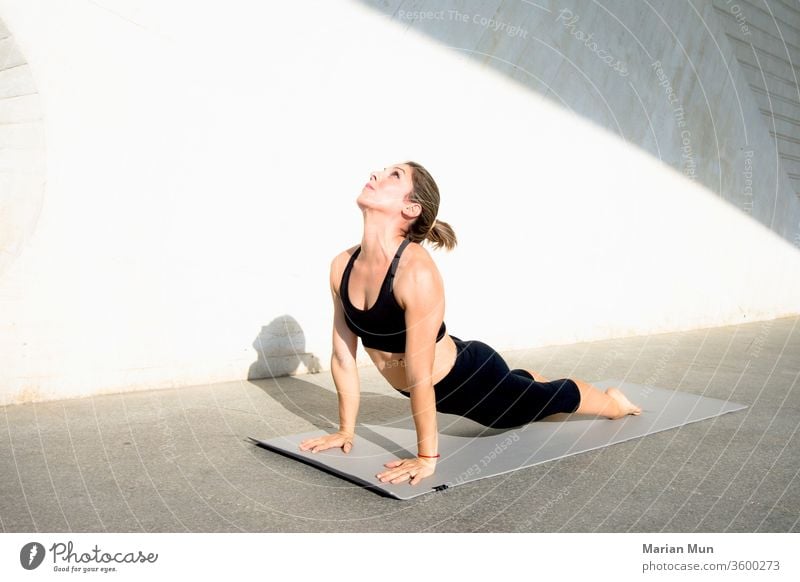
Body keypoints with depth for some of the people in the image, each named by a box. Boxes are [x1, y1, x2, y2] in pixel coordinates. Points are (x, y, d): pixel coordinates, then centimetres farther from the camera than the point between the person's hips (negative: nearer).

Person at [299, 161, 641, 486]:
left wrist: (427, 457, -24)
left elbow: (419, 375, -31)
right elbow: (342, 355, -7)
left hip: (472, 379, -6)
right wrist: (346, 430, -1)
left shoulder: (418, 272, -36)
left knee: (551, 397, 23)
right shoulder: (342, 266, -15)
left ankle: (613, 401, 55)